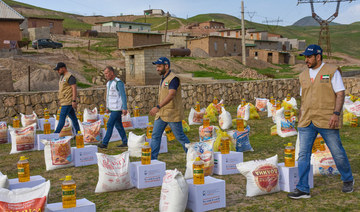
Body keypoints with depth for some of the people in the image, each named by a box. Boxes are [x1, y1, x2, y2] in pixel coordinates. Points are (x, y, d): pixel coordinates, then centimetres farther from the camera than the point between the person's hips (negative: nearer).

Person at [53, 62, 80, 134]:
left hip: (68, 101, -9)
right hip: (64, 101, 9)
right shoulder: (62, 77, 18)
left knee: (62, 117, -9)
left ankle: (56, 134, -7)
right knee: (73, 118, 10)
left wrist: (74, 101, -23)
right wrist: (60, 100, 22)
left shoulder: (70, 77, -11)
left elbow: (74, 89, -18)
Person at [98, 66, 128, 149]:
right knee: (118, 125, 11)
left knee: (110, 124, -10)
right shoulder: (108, 83, 14)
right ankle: (125, 142, 18)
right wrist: (107, 107, 20)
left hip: (117, 108, -9)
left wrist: (125, 108, -21)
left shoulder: (118, 82, -14)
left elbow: (123, 96, -17)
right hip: (112, 108, 9)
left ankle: (104, 143, -7)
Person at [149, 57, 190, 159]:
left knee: (180, 136, 3)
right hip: (161, 114, 8)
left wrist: (158, 107, -38)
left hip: (172, 114, -8)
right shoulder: (163, 78, 14)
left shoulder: (173, 78, -16)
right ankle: (152, 158, 6)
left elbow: (171, 95, -29)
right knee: (155, 135, 2)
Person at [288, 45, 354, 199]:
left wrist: (336, 113, -17)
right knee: (303, 154, -2)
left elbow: (340, 94, -5)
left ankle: (348, 180, 31)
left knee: (338, 153, 6)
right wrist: (300, 118, 17)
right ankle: (302, 189, 3)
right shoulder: (303, 75, 14)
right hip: (306, 123, 5)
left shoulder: (332, 72, -1)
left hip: (326, 121, -4)